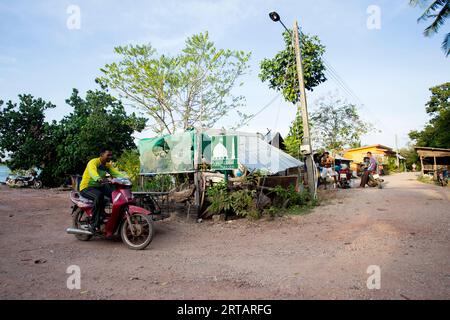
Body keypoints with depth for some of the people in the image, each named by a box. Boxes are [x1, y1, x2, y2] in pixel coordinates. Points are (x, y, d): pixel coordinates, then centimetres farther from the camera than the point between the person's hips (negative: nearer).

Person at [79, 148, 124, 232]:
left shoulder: (108, 165, 7)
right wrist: (99, 179, -60)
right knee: (99, 196, -37)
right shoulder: (93, 162, -16)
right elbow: (92, 171, -38)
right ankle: (94, 224, -31)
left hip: (99, 186, 7)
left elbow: (116, 173, -4)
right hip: (86, 187, -7)